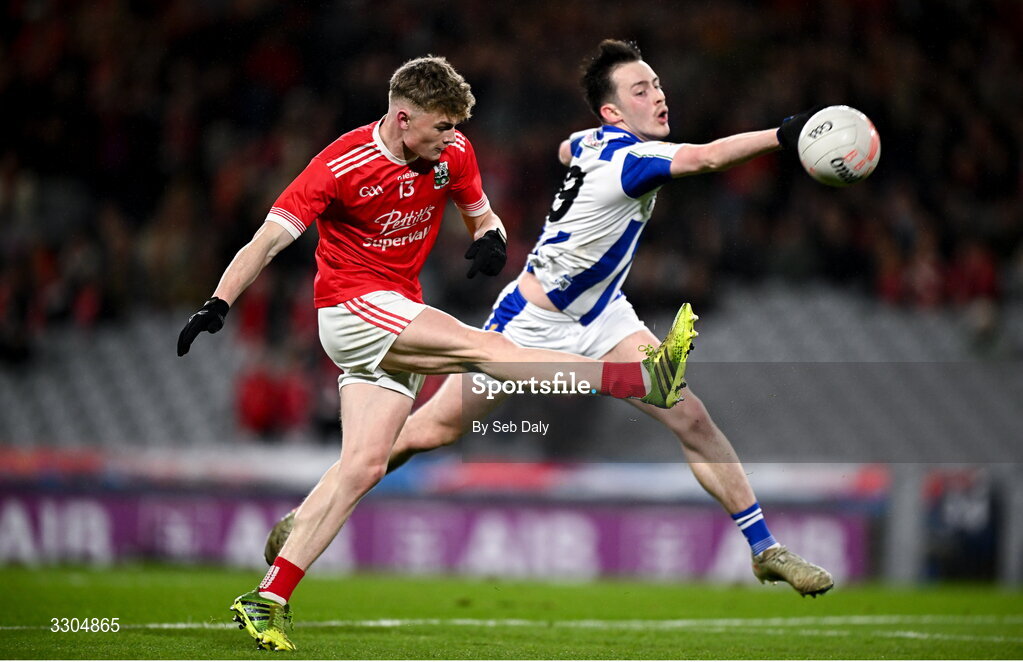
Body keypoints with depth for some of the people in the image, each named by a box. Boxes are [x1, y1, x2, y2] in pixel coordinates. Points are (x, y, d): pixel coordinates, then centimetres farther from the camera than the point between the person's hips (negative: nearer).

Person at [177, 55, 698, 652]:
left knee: (364, 466, -3)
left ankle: (269, 601, -3)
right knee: (484, 347, -21)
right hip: (352, 306, -7)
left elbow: (479, 213, 17)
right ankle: (642, 379, -26)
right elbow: (268, 241, -14)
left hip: (400, 320, 7)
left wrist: (490, 236, -8)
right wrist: (218, 306, -26)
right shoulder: (341, 165, -16)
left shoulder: (453, 153, 1)